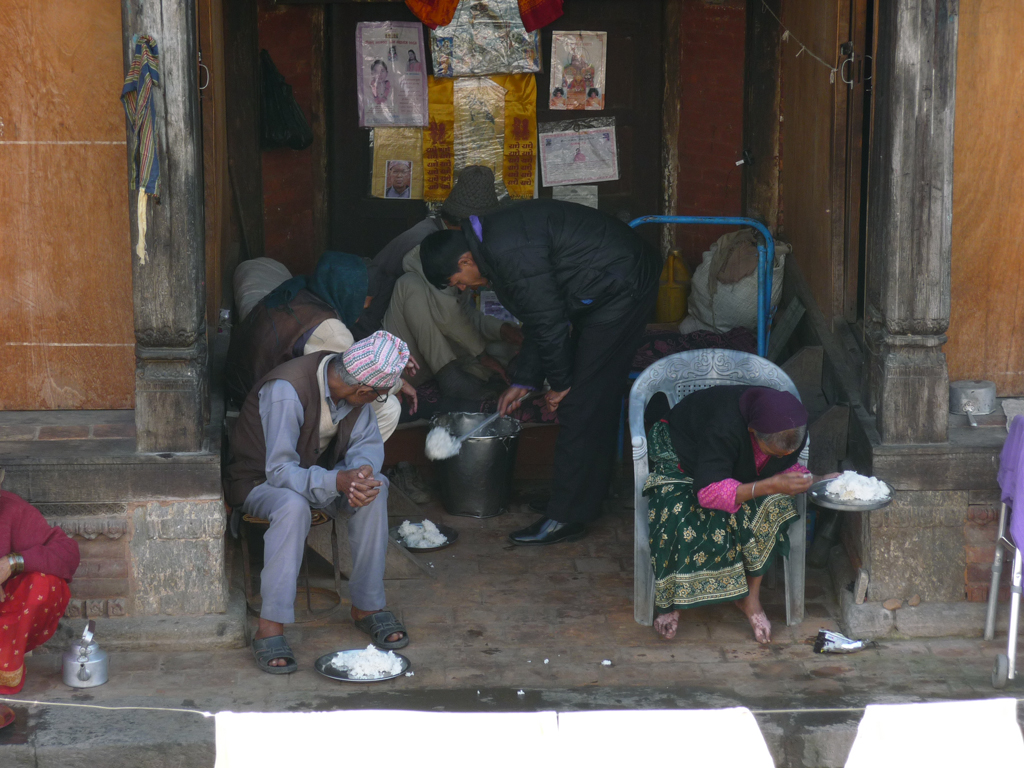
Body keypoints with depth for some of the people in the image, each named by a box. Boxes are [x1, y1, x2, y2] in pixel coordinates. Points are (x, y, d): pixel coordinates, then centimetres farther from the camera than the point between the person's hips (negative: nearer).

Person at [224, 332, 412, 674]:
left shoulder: (351, 382, -13)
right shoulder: (287, 390, -34)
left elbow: (368, 442, -5)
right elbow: (280, 471, -33)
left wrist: (361, 470, -28)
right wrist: (337, 481, -47)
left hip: (318, 472, 6)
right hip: (258, 480, -6)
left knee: (374, 489, -22)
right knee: (293, 505, -39)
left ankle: (367, 606, -12)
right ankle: (269, 630, -34)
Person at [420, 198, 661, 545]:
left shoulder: (510, 253, -22)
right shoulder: (495, 238, 11)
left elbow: (548, 320, -19)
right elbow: (539, 317, 19)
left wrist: (561, 384, -6)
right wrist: (524, 380, 19)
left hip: (620, 290, -11)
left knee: (582, 403, -8)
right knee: (599, 401, 17)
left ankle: (567, 517, -4)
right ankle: (588, 494, 27)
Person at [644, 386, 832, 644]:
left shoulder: (793, 429, -21)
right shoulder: (725, 429, -41)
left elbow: (784, 468, -2)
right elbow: (709, 492, -43)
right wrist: (770, 486, -50)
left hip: (737, 472, 6)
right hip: (682, 465, -5)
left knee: (771, 506, -27)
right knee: (683, 519, -35)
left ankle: (751, 596, -13)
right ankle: (671, 601, -12)